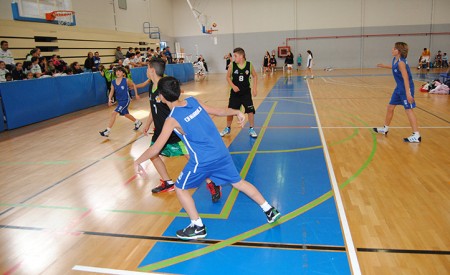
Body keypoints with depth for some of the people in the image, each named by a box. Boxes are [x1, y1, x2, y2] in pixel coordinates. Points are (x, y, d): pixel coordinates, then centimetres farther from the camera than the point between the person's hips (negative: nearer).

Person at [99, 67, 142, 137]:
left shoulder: (126, 80, -13)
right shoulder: (113, 82, -2)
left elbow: (134, 85, 3)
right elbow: (112, 92, -1)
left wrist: (136, 94, 7)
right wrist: (110, 99, -19)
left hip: (125, 100, -6)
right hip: (119, 101, 6)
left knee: (114, 113, -16)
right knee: (126, 114, 23)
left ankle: (107, 131, -12)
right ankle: (138, 122, 48)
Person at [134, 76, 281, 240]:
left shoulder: (172, 119, -12)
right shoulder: (193, 101, 2)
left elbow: (156, 149, -10)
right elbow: (218, 111, 12)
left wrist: (138, 161, 5)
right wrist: (237, 112, 27)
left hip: (202, 161, -6)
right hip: (222, 153, 6)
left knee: (180, 189, 15)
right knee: (238, 182, 22)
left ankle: (198, 227, 20)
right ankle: (270, 211, 29)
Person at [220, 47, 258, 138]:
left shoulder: (249, 65, -7)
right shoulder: (232, 65, -9)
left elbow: (255, 76, 6)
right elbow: (228, 77, 1)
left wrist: (255, 88, -1)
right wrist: (233, 86, -14)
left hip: (246, 92, 0)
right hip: (235, 92, 0)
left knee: (250, 111, -3)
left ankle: (251, 129, 14)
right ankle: (228, 128, 27)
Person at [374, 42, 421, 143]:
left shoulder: (401, 62, -22)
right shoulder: (395, 60, 3)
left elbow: (406, 78, -26)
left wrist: (408, 93, -30)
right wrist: (384, 66, 38)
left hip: (406, 88, -9)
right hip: (399, 88, 9)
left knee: (409, 110, -8)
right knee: (390, 107, 16)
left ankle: (416, 136, -5)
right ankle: (385, 129, 32)